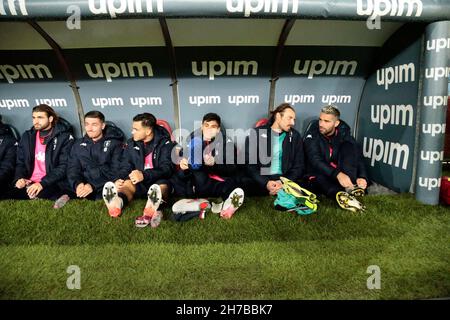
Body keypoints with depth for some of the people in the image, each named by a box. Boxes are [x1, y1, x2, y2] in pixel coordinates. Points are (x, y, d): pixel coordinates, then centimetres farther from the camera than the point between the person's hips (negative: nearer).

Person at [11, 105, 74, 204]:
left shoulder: (64, 137, -2)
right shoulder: (27, 136, 17)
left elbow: (64, 166, -9)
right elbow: (20, 163, 19)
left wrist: (43, 183, -19)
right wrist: (19, 178, -2)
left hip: (52, 184, -5)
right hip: (29, 183, 5)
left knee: (38, 198, -36)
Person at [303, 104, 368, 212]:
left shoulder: (343, 132, -6)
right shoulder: (313, 131, -14)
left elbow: (357, 155, -9)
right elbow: (315, 160, -25)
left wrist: (362, 177, -29)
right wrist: (338, 174, -41)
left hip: (339, 174, 2)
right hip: (318, 174, -2)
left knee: (349, 146, -19)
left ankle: (349, 186, -32)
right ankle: (341, 195, -61)